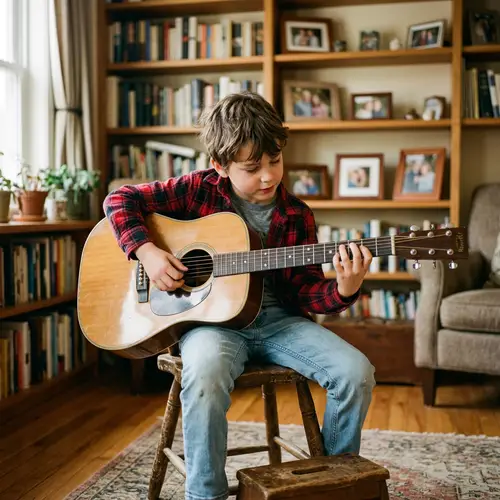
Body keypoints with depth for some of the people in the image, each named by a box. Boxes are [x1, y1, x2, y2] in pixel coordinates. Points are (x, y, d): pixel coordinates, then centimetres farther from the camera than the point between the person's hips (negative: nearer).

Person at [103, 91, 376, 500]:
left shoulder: (296, 216, 4)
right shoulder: (200, 190, -2)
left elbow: (306, 291, 2)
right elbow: (121, 200, 2)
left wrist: (344, 291, -20)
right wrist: (147, 251, -14)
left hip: (277, 319, 3)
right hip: (212, 318, -3)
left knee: (356, 373, -15)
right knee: (205, 376, -38)